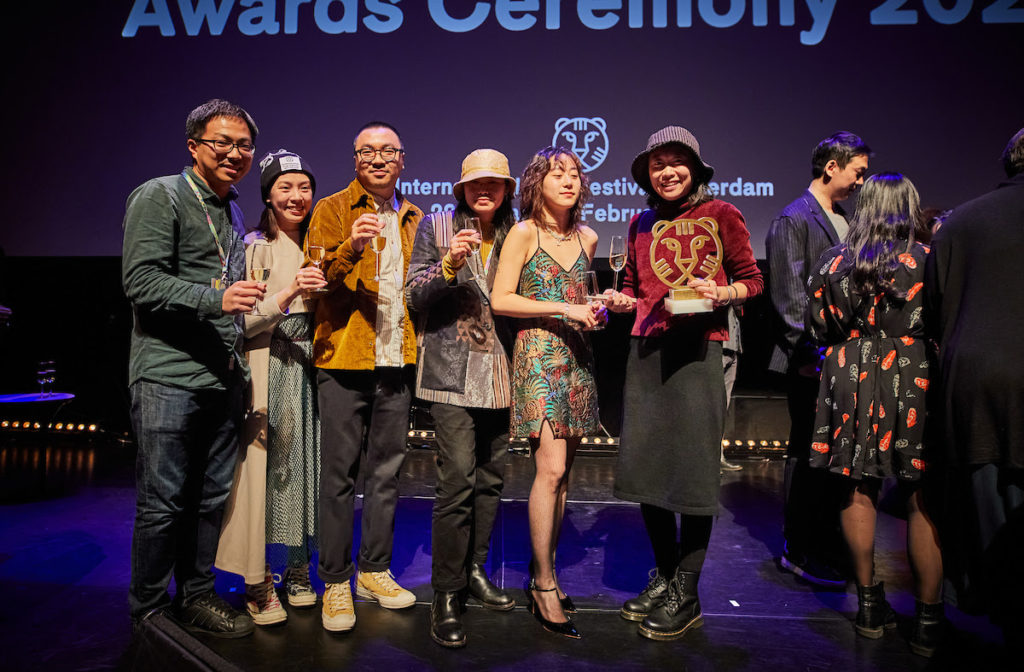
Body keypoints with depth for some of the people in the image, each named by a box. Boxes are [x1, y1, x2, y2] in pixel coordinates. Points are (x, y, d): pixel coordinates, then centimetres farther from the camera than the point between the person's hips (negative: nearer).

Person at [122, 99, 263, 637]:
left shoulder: (233, 211, 19)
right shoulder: (159, 197, -5)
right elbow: (141, 281, -15)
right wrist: (215, 298, -26)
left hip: (223, 379, 7)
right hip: (169, 377, -7)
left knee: (212, 497, 12)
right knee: (163, 502, 1)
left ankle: (196, 596, 27)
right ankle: (149, 614, 18)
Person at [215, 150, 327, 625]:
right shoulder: (253, 246, -1)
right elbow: (244, 321, -10)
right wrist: (288, 293, -23)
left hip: (310, 366, 5)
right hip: (267, 367, -4)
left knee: (305, 465, 6)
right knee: (263, 467, -4)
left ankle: (298, 572, 19)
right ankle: (258, 584, 7)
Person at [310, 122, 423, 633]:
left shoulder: (413, 219, 17)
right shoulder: (332, 209, 2)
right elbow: (317, 278, -9)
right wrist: (350, 248, -27)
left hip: (397, 360, 5)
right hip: (345, 358, -4)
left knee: (386, 470, 11)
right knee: (340, 473, 0)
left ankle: (374, 570, 25)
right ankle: (335, 581, 13)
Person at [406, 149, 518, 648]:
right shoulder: (436, 227, 5)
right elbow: (415, 296, -1)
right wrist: (449, 263, -17)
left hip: (500, 372, 4)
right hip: (453, 369, -4)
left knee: (491, 475, 10)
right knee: (458, 478, -11)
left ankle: (475, 570, 27)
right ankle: (445, 596, 1)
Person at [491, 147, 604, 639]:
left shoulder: (587, 238, 14)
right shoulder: (524, 233, -3)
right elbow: (500, 300, -9)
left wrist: (593, 308, 4)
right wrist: (563, 309, -14)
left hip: (576, 356, 6)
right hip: (539, 354, -6)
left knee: (561, 471, 7)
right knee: (550, 469, -11)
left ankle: (544, 573, 20)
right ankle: (545, 587, 1)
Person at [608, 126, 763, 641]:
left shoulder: (720, 215, 4)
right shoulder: (641, 224, 16)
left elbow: (753, 280, 7)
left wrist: (720, 293, -13)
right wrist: (620, 302, 3)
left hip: (698, 350, -4)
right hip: (646, 350, 5)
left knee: (692, 469, -3)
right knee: (645, 466, 6)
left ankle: (686, 596, 12)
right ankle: (663, 577, 25)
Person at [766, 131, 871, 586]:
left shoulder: (845, 220, 17)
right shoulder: (794, 220, -7)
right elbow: (788, 296, -13)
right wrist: (808, 354, -16)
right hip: (812, 362, -7)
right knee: (808, 454, 0)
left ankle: (830, 547, 25)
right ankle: (799, 552, 12)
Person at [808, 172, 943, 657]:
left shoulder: (831, 264, 3)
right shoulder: (928, 260, -5)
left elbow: (818, 329, 8)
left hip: (851, 382, 3)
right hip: (913, 384, -2)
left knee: (858, 492, 11)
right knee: (923, 501, 5)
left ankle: (869, 603, 21)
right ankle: (928, 621, 12)